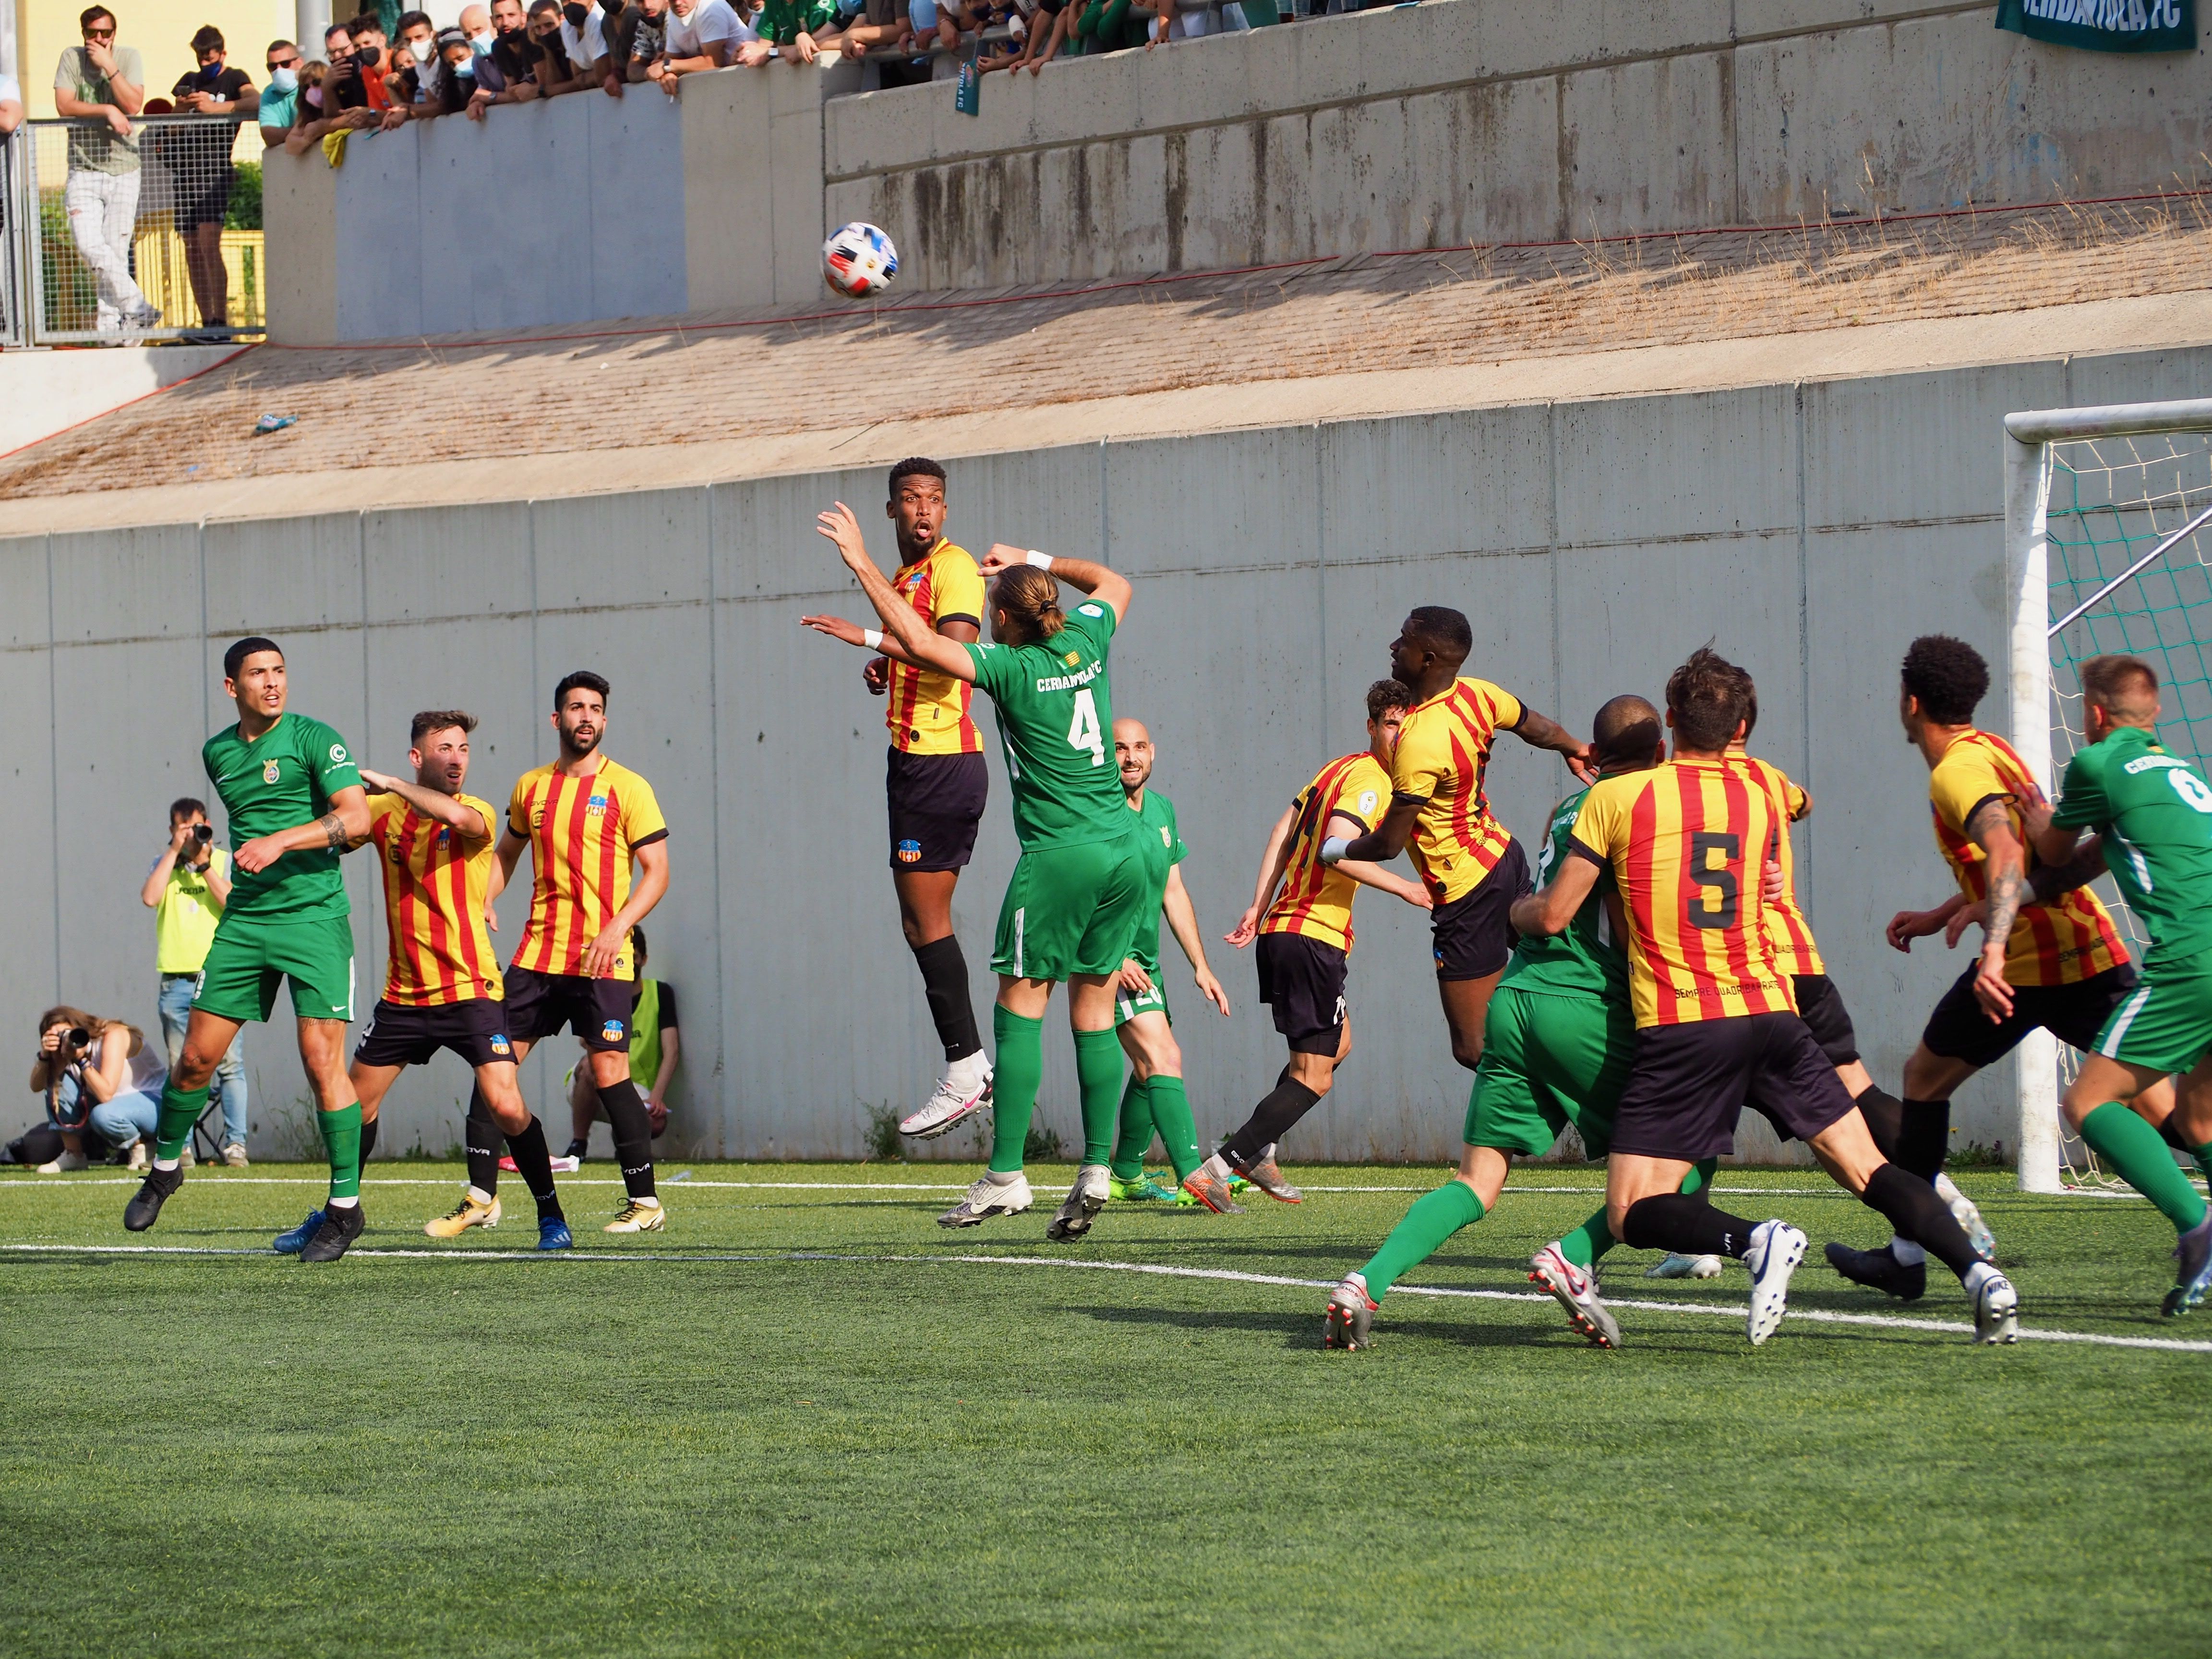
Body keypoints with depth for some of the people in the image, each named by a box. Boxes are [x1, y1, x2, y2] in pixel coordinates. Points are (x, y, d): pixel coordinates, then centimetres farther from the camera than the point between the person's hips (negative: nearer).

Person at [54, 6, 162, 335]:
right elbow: (64, 105, -8)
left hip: (123, 168, 0)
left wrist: (109, 67, -14)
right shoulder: (72, 59, 3)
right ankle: (137, 307, -8)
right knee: (89, 244, -15)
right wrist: (107, 111, -12)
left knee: (116, 250, -3)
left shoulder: (128, 57, 3)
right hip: (84, 169, 0)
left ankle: (110, 322, 2)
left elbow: (133, 105, -10)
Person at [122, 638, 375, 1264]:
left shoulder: (314, 739, -5)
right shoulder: (218, 754, 13)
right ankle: (164, 1169, 28)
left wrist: (282, 842, -23)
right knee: (197, 1056, 5)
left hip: (315, 918, -5)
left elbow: (356, 819, -16)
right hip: (244, 922, 5)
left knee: (322, 1059, -11)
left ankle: (346, 1206, -3)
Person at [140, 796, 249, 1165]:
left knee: (230, 1062, -8)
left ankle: (235, 1143, -7)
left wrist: (203, 865, -10)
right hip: (177, 979, 2)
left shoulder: (224, 861, 8)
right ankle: (181, 1147, 5)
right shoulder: (165, 864, 12)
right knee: (180, 1068, 2)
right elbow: (150, 898, -7)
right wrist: (174, 851, -6)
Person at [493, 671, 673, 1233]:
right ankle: (481, 1196, 8)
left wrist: (617, 929, -18)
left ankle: (645, 1202, 1)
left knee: (609, 1071, -9)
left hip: (601, 960, -5)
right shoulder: (530, 788, 11)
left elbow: (656, 872, -5)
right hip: (537, 951, 5)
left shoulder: (626, 788, -3)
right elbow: (507, 854, 26)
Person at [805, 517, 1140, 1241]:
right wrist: (1033, 561, 29)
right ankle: (1096, 1172, 3)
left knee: (1021, 1008, -1)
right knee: (1093, 1011, 8)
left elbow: (921, 643, -17)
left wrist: (862, 562, -12)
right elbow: (1113, 583, 29)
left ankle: (1005, 1175, -5)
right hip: (1124, 851, 7)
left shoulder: (1012, 667, -10)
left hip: (1060, 856, -7)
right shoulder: (1087, 641, 7)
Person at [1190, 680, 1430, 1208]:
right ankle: (1218, 1169, -13)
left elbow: (1284, 830, 14)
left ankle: (1256, 1151, 25)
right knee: (1314, 1077, -6)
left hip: (1281, 929, 10)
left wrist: (1260, 906, 10)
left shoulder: (1339, 769, 17)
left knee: (1337, 1045, 29)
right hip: (1314, 937, -10)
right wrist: (1405, 889, -16)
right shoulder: (1371, 780, -12)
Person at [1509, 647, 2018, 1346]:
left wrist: (1516, 910, 24)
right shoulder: (1761, 802, 11)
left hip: (1680, 1029, -4)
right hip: (1770, 1013, 4)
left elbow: (1554, 915, 2)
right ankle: (1977, 1272, -10)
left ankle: (1755, 1240, -27)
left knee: (1633, 1214, -1)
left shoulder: (1616, 797, -1)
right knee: (1868, 1170, 9)